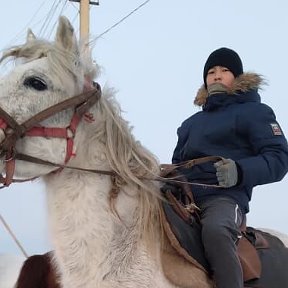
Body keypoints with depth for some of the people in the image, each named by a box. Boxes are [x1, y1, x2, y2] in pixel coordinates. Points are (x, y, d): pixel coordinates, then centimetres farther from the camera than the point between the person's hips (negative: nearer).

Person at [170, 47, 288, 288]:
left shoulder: (253, 111, 10)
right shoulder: (192, 123, 29)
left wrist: (240, 172, -20)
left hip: (225, 196, -7)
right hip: (184, 197, 7)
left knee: (215, 229, -39)